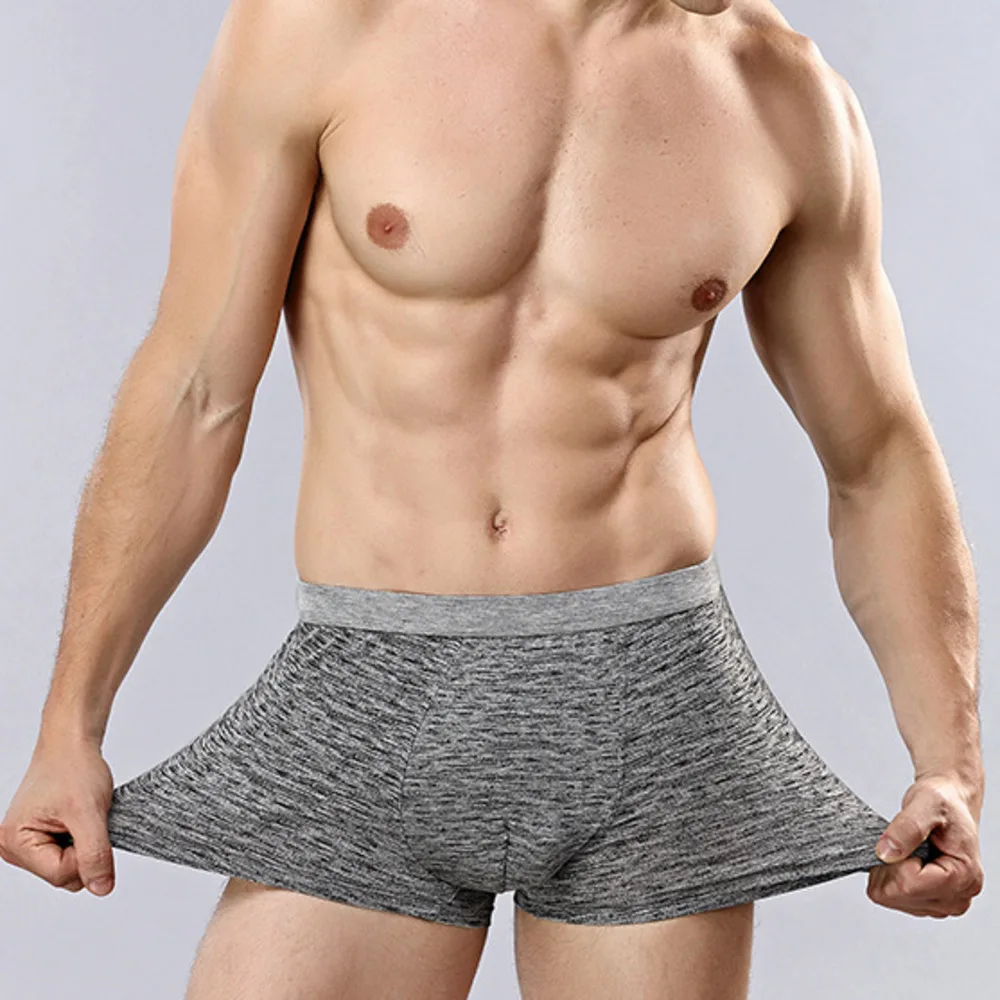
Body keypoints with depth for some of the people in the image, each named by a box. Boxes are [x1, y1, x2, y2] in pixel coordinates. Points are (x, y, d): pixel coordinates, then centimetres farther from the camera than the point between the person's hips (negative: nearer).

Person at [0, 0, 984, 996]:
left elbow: (881, 463, 9)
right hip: (371, 705, -1)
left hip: (651, 695, 1)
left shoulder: (790, 99, 0)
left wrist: (951, 765, -4)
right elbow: (194, 395, -2)